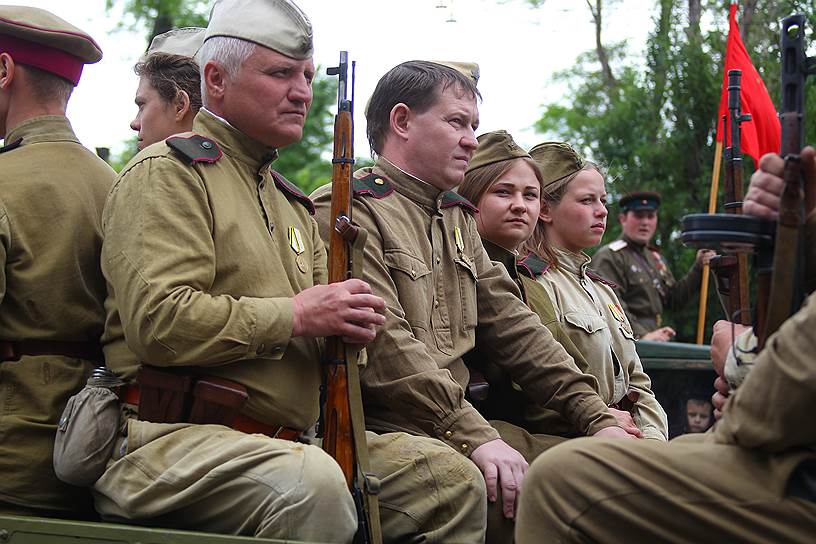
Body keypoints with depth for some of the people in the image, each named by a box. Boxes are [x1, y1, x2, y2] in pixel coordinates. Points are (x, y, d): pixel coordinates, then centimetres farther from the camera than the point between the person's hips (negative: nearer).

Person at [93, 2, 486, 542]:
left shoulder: (291, 202, 25)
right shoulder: (167, 173, -3)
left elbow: (326, 323, 26)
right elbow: (157, 320, -18)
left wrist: (348, 321, 1)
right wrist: (296, 314, -14)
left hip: (285, 441, 8)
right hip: (171, 437, -8)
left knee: (447, 476, -7)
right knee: (310, 480, -37)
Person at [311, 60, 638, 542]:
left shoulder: (458, 219, 23)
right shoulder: (349, 210, -5)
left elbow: (512, 326, 16)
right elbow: (386, 344, -17)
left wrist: (598, 417, 5)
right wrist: (475, 437, -24)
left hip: (462, 424, 8)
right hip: (385, 430, -8)